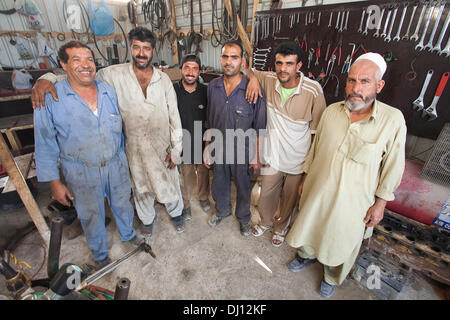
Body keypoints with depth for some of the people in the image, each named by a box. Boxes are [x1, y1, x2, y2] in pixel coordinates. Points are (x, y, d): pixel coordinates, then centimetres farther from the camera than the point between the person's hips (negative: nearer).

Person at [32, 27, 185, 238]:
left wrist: (176, 149, -6)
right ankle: (147, 219, 48)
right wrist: (46, 79, -19)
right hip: (135, 148, 0)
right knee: (141, 188, 19)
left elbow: (174, 116, -4)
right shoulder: (114, 74, -8)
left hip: (163, 146, 0)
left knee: (170, 185, 16)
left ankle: (176, 212, 48)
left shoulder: (163, 79, -5)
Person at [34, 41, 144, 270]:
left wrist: (122, 159, 13)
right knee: (91, 216, 18)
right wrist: (54, 182, -7)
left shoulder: (109, 92, -2)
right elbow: (45, 144, -7)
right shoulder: (50, 98, -12)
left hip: (116, 165, 3)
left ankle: (128, 233, 53)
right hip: (81, 173, -2)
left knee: (122, 203, 22)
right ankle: (99, 253, 45)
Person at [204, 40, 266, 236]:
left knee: (243, 187, 17)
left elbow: (259, 127, -10)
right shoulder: (213, 86, -3)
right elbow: (210, 122, 5)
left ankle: (243, 217, 45)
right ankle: (222, 210, 52)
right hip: (219, 149, 4)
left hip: (243, 151, -3)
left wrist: (256, 156, -8)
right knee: (219, 184, 22)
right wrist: (207, 148, 6)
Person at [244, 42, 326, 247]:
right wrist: (253, 79, -15)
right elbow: (247, 71, 8)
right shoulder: (269, 80, -10)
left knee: (289, 199, 18)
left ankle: (281, 227, 49)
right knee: (266, 195, 18)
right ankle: (266, 222, 50)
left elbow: (317, 130, -11)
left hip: (298, 161, -2)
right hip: (273, 156, 2)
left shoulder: (313, 90, -18)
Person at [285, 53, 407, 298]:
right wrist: (306, 178, 9)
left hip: (352, 201, -2)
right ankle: (307, 255, 56)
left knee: (342, 242, 19)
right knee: (309, 225, 23)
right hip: (317, 190, 3)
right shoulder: (331, 111, -7)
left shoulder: (393, 120, -16)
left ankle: (332, 277, 50)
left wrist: (381, 202, -5)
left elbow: (393, 166, -7)